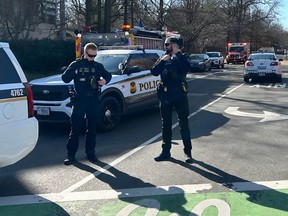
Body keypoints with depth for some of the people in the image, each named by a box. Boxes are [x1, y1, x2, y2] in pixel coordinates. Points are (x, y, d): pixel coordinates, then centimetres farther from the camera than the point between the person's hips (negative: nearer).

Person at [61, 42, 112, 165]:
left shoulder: (98, 66, 10)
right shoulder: (76, 64, 2)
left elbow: (108, 75, 19)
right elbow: (65, 78, -3)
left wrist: (105, 80, -4)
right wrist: (75, 72, -20)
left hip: (93, 100, 3)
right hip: (79, 100, -3)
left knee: (92, 128, 8)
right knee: (75, 128, -2)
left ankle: (90, 153, 19)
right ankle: (71, 155, 5)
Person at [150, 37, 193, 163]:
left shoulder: (182, 58, 1)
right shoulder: (163, 58, 11)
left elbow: (186, 68, -18)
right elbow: (154, 72, -2)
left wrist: (174, 58, -15)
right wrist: (162, 61, -12)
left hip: (179, 94, -4)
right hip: (165, 95, 4)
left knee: (183, 123, -1)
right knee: (166, 124, 9)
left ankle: (188, 152, 7)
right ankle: (166, 152, 18)